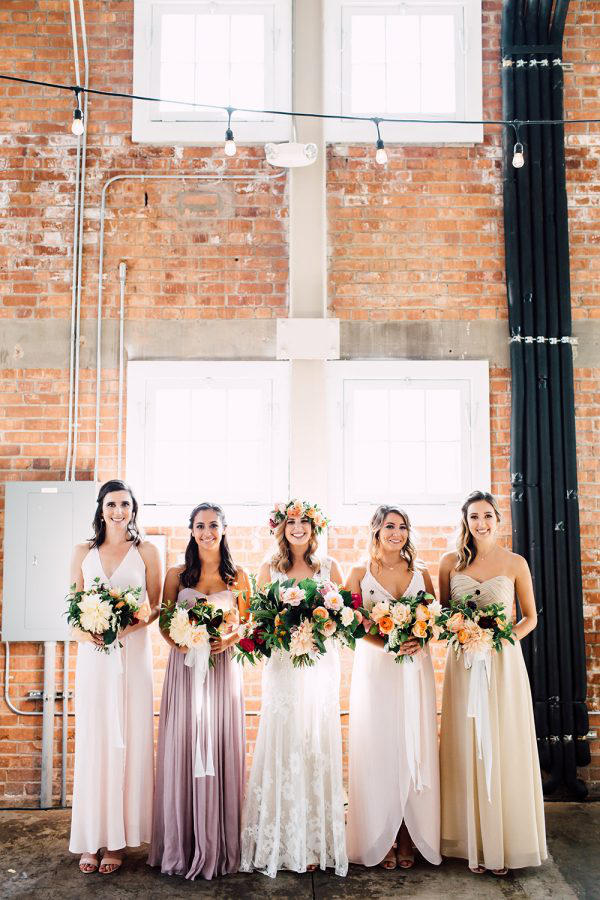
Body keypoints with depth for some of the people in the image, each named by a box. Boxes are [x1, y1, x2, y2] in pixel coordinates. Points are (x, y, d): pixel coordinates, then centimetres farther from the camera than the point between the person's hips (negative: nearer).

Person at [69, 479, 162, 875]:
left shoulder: (146, 551, 4)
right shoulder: (83, 553, 10)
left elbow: (156, 607, 3)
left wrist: (128, 626, -15)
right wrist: (83, 633, -11)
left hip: (133, 654, -1)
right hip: (94, 655, 2)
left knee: (128, 741, 1)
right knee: (92, 741, 3)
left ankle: (118, 840, 10)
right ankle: (91, 839, 13)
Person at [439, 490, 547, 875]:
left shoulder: (515, 563, 1)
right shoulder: (451, 562, 4)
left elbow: (530, 616, 7)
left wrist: (505, 637, -10)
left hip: (504, 662, -1)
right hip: (463, 663, 1)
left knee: (504, 751, 3)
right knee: (468, 751, 5)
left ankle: (506, 842, 16)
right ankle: (475, 842, 16)